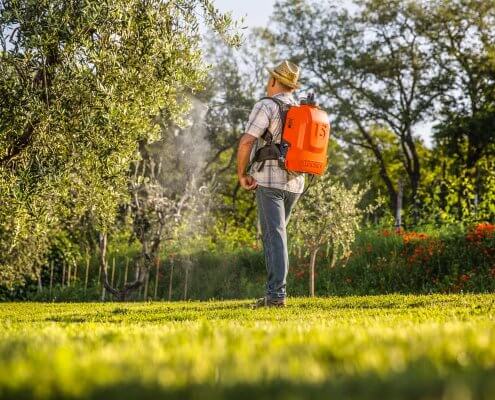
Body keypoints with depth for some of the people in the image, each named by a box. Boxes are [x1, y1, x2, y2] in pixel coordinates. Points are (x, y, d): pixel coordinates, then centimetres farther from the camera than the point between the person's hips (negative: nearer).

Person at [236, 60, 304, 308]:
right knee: (275, 233, 16)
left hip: (269, 180, -7)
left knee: (274, 235, -9)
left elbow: (246, 142, -17)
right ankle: (273, 292, 15)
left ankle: (276, 294, -14)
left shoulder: (266, 106, -8)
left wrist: (241, 173, -5)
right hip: (295, 183, 7)